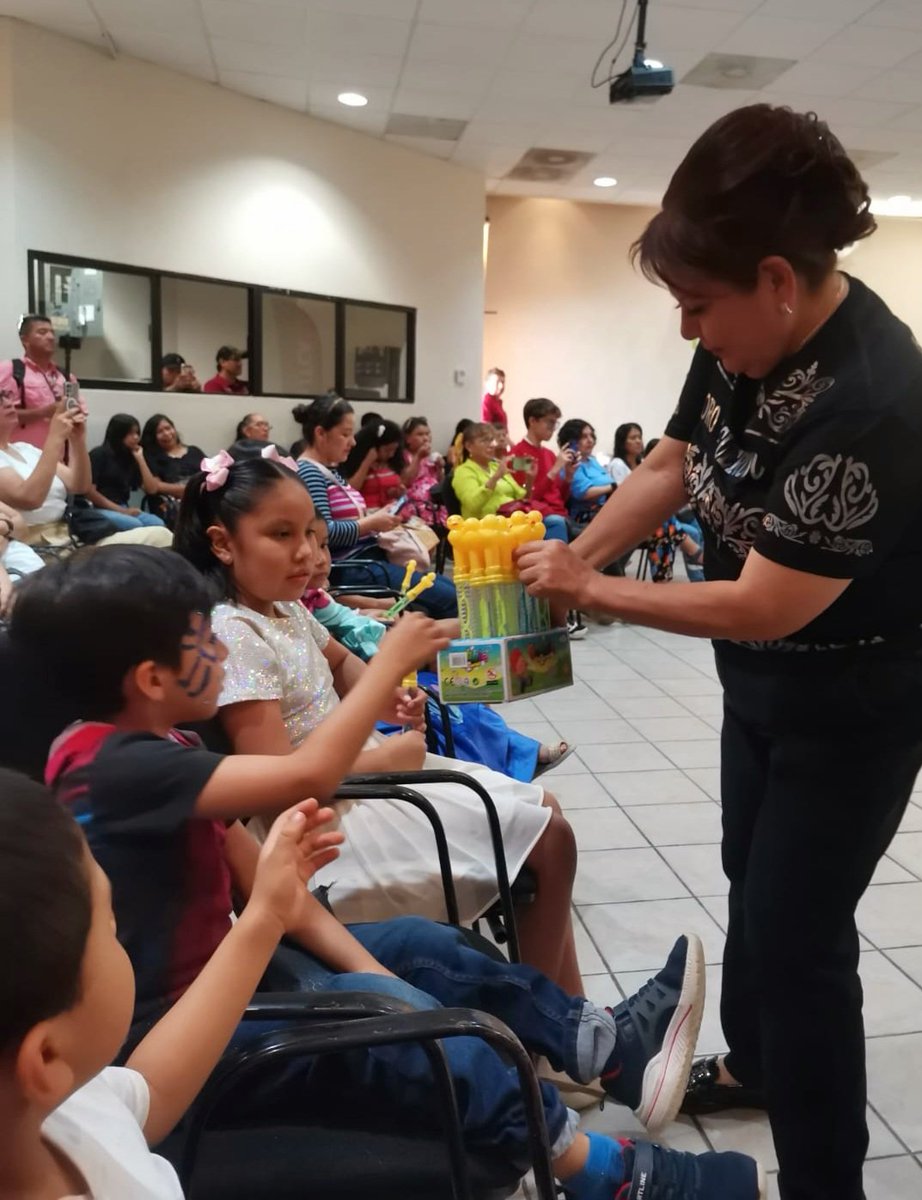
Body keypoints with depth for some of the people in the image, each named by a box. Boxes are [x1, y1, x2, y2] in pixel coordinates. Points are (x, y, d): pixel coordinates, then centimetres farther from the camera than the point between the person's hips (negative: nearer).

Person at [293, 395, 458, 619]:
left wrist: (378, 517, 2)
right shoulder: (309, 472, -12)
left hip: (370, 559, 10)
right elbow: (324, 531, -23)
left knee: (449, 587, 4)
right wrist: (371, 523, -14)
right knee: (449, 598, -16)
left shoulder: (330, 470, 18)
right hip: (350, 568, -10)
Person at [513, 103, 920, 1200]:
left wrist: (590, 591, -21)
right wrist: (575, 553, -10)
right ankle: (752, 1062, 49)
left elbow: (762, 606, -31)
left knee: (798, 931, 0)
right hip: (763, 678, 9)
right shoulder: (750, 339, -8)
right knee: (751, 877, 23)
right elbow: (670, 465, 3)